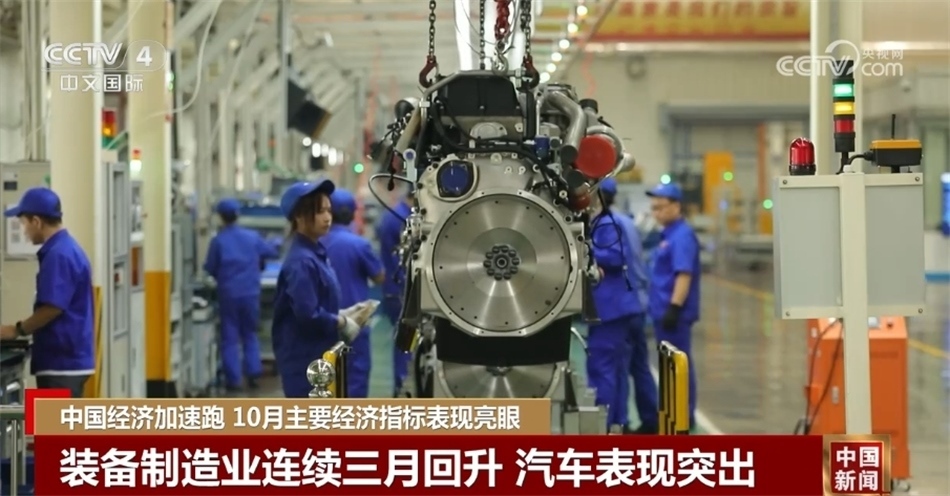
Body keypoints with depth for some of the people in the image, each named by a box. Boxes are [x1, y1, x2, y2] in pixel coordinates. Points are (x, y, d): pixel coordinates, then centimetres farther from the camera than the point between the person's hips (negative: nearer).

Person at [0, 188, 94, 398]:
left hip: (61, 361, -10)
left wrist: (17, 330, -8)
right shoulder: (67, 249, 15)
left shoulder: (58, 255, -17)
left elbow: (52, 308, -21)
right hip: (67, 358, 10)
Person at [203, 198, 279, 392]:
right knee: (250, 334, 15)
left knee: (230, 338, 4)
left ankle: (234, 379, 2)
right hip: (251, 293, 2)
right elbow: (272, 253, 11)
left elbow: (210, 268, -5)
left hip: (228, 294, -2)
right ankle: (253, 374, 7)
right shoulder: (252, 237, -1)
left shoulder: (218, 241, -9)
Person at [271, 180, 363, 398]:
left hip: (318, 355, 10)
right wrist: (341, 323, -12)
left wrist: (341, 316, 3)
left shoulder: (316, 253, 10)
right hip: (304, 359, -10)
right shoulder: (301, 262, -20)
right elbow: (308, 315, -26)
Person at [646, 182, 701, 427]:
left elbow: (684, 274, -22)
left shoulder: (682, 236, -14)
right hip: (663, 311, 10)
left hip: (675, 312, -10)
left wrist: (674, 307, -26)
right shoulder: (667, 235, 16)